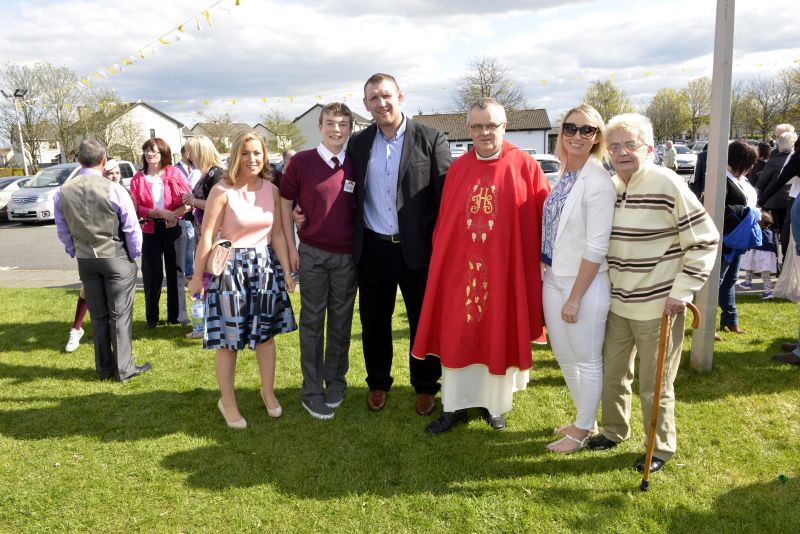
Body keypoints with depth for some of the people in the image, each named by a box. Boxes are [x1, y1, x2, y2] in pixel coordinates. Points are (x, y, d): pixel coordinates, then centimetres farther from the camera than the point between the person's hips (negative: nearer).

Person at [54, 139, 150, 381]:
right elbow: (132, 228, -11)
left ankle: (104, 368, 22)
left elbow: (62, 231, 6)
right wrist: (134, 254, 3)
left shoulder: (62, 192, -2)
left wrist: (75, 252, 19)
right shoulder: (113, 189, -16)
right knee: (120, 314, 4)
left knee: (98, 315, 13)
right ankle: (124, 368, 9)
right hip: (116, 258, -4)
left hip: (85, 260, 4)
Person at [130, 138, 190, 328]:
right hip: (150, 231, 1)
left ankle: (176, 315, 18)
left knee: (175, 271, 6)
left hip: (173, 227, 0)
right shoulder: (137, 179, 3)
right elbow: (136, 208, -3)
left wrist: (175, 214, -19)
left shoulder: (174, 173, 1)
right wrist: (159, 213, -17)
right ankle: (152, 317, 17)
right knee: (152, 274, 4)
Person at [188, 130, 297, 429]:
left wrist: (286, 270, 2)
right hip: (230, 268, -4)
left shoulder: (271, 189, 2)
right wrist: (198, 276, -9)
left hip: (265, 267, 4)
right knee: (228, 339, 6)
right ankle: (227, 401, 24)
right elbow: (206, 236, -11)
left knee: (266, 333, 13)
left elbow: (278, 233, 5)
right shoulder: (222, 191, -13)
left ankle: (268, 392, 33)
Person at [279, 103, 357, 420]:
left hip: (348, 254, 2)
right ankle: (312, 390, 16)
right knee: (312, 321, 5)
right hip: (312, 253, -2)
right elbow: (285, 202, 2)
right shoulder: (301, 161, -4)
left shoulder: (355, 166, 3)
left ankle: (335, 379, 28)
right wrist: (291, 247, -2)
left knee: (341, 320, 10)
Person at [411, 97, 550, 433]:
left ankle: (494, 404, 30)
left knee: (500, 338, 11)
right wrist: (440, 259, 4)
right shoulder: (458, 169, 4)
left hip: (506, 270, -2)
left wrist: (541, 262, -5)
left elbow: (544, 218, -3)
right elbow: (443, 222, 6)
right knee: (457, 338, 10)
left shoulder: (524, 166, -4)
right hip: (460, 269, 3)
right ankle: (454, 406, 24)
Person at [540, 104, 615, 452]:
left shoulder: (598, 182, -17)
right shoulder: (564, 175, 7)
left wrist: (575, 298, -17)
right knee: (565, 358, 19)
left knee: (587, 361, 9)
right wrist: (550, 277, 12)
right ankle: (585, 420, 38)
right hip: (553, 280, 8)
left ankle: (583, 431, 27)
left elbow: (596, 249, -19)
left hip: (584, 285, -8)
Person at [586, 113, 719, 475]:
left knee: (654, 385, 7)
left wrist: (682, 291, -15)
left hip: (657, 308, -6)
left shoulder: (669, 185, -15)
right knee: (612, 373, 18)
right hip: (617, 304, 6)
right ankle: (614, 431, 41)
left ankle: (662, 448, 29)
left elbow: (705, 241, -12)